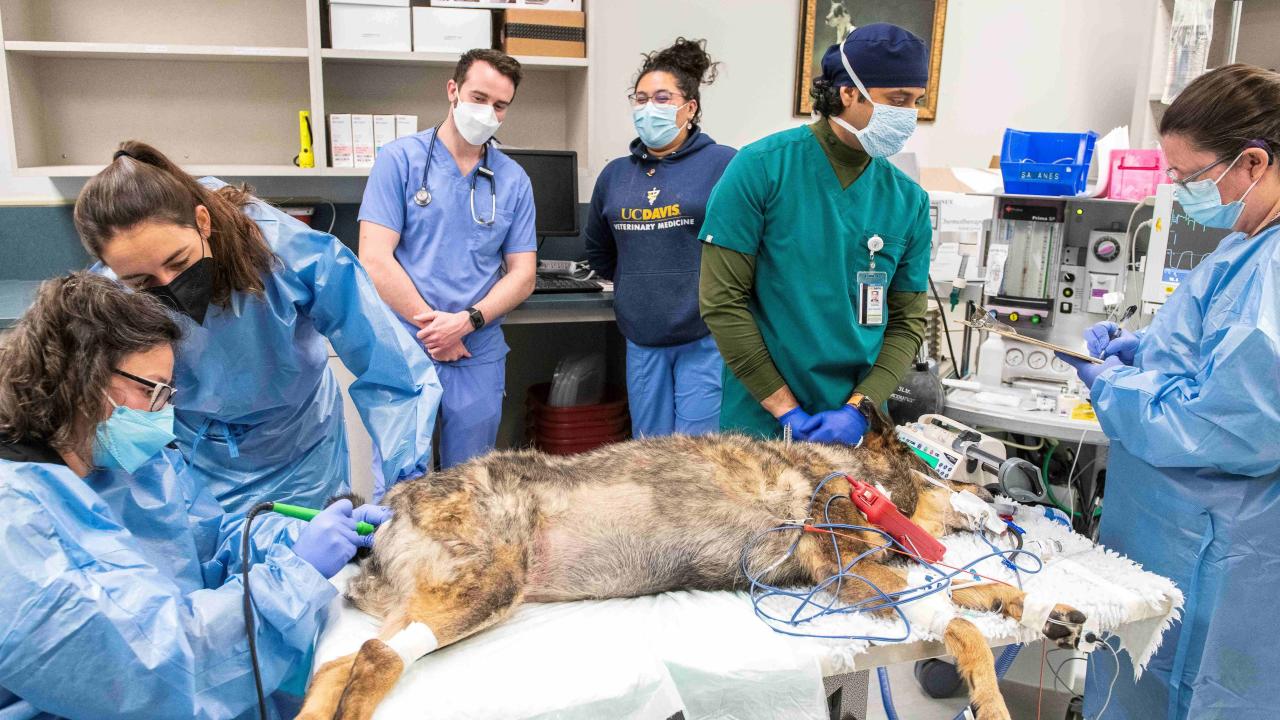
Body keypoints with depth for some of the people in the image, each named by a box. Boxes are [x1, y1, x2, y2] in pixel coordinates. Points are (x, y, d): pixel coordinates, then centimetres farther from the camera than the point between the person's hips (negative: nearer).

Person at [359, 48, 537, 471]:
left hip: (480, 358, 3)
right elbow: (374, 259, -8)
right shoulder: (400, 160, -1)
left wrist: (467, 321, -10)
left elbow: (522, 275, 5)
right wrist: (432, 326, -11)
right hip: (404, 353, -3)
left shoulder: (514, 181, 7)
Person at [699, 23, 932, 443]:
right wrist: (786, 409, -13)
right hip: (762, 419, -3)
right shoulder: (761, 168, -10)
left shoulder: (909, 201, 1)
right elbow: (722, 300, -12)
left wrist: (859, 408, -12)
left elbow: (908, 322, 4)